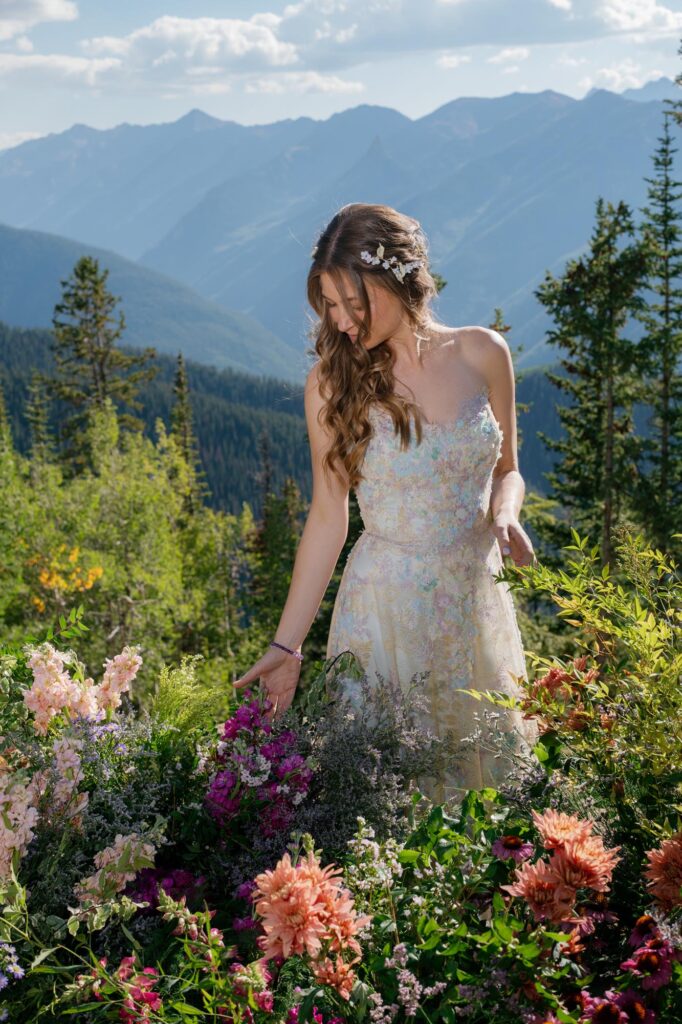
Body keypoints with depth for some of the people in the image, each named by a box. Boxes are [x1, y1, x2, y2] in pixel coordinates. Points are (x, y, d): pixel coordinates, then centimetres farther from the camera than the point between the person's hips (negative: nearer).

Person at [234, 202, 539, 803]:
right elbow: (328, 517, -3)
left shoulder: (481, 354, -2)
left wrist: (504, 514, -13)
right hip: (385, 610, -2)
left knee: (489, 767, 11)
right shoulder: (332, 381, -7)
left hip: (478, 599, 2)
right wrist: (287, 644, -5)